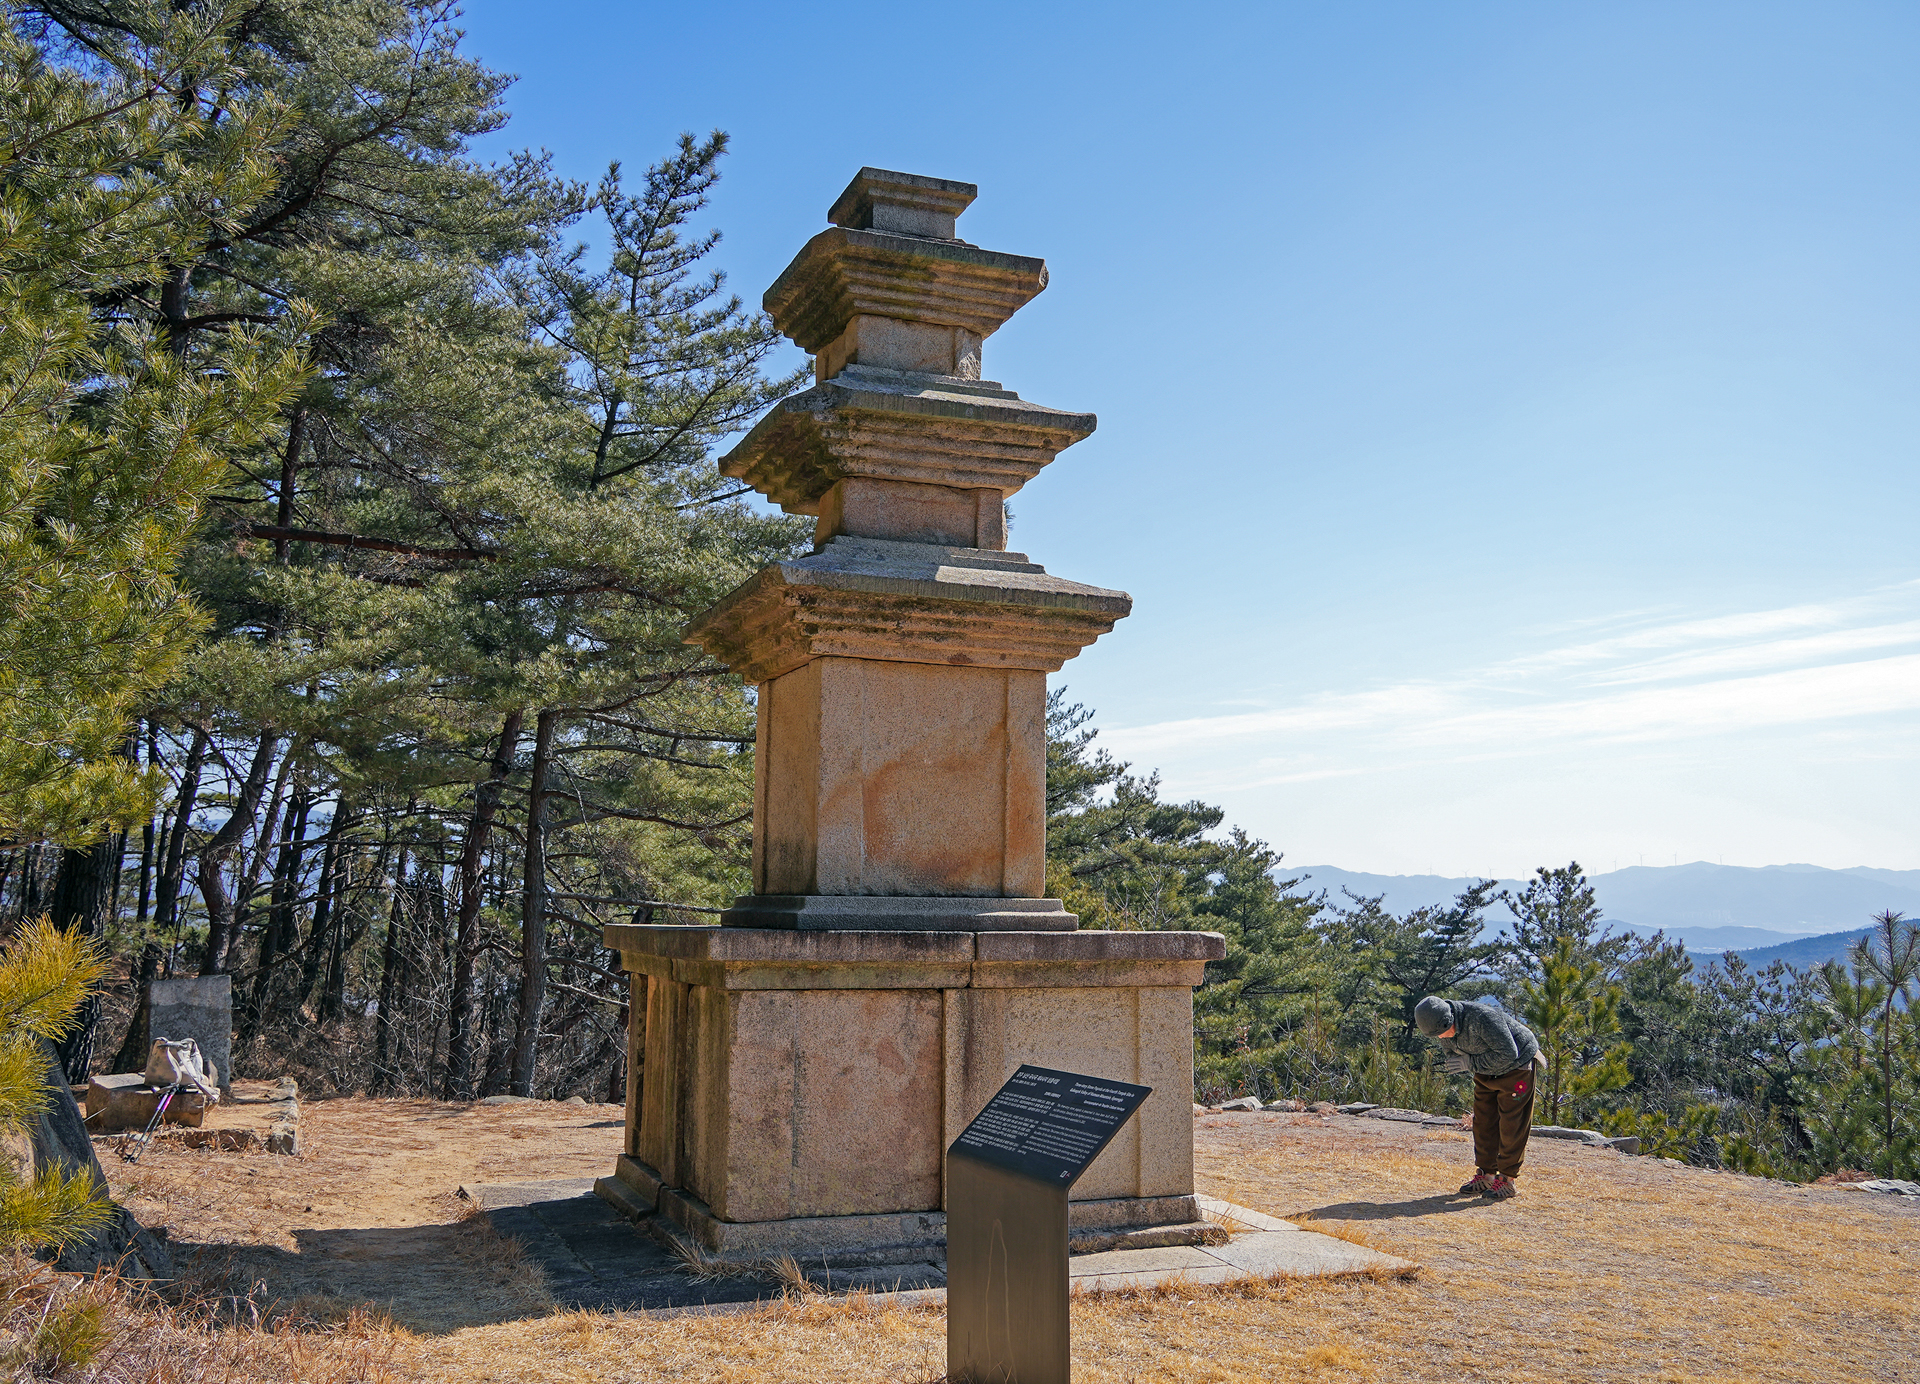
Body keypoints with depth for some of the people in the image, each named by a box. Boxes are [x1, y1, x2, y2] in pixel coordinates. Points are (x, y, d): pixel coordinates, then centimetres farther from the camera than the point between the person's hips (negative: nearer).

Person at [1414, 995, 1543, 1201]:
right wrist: (1459, 1064, -17)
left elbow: (1508, 1053, -32)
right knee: (1483, 1122, 5)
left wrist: (1471, 1062, -30)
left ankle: (1507, 1180, 0)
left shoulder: (1482, 1018, -36)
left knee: (1511, 1125, -7)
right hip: (1486, 1073, 7)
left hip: (1516, 1066, -7)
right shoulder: (1442, 1026, -13)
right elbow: (1451, 1051, 5)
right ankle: (1485, 1175, 12)